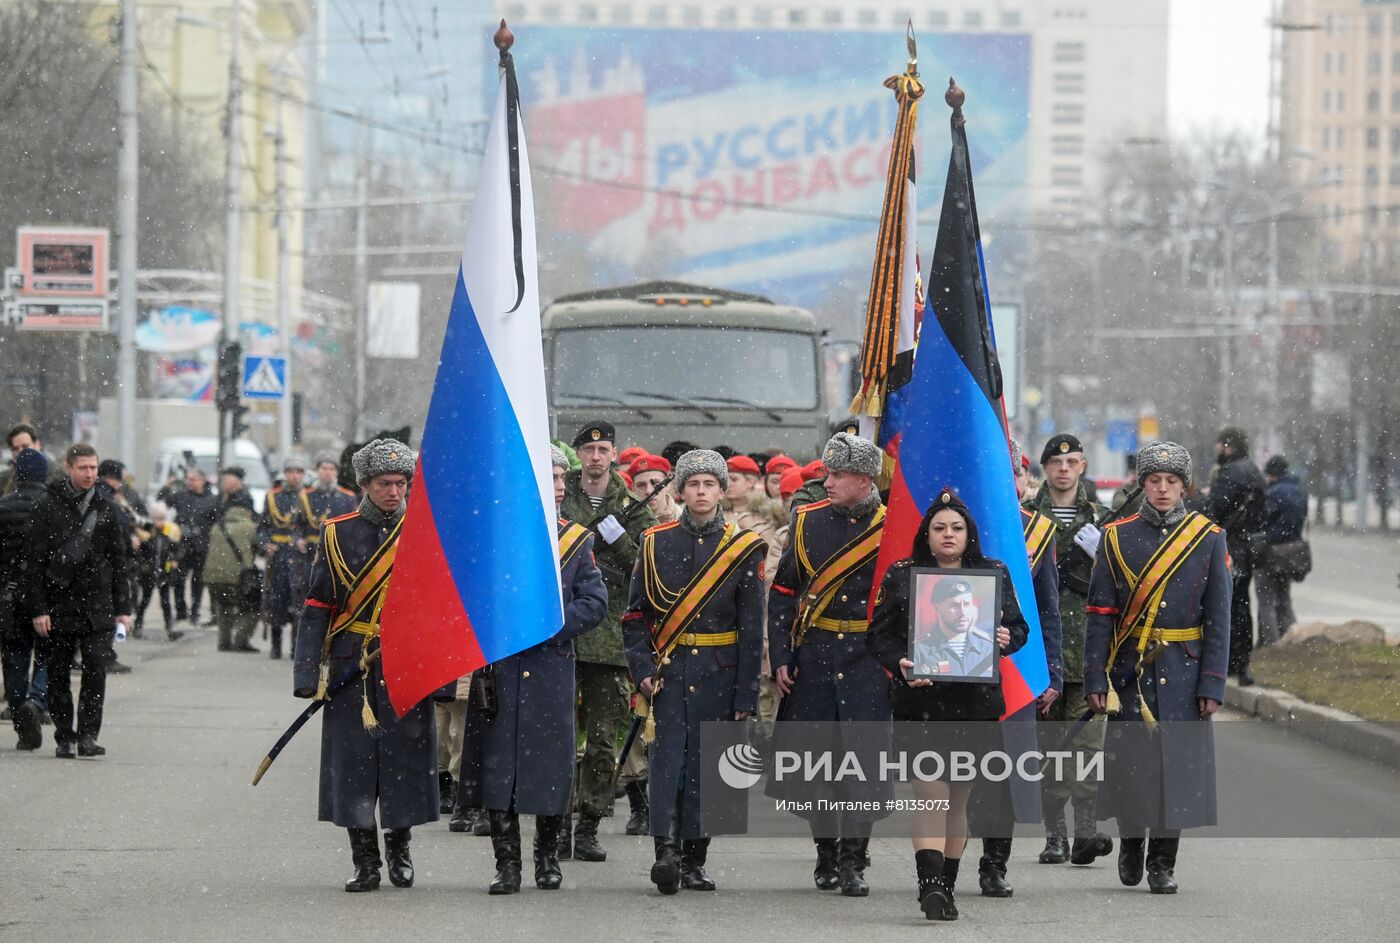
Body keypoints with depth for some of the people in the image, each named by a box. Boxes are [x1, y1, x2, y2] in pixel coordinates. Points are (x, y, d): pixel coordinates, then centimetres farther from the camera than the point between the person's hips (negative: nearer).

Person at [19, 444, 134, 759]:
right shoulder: (48, 507, 0)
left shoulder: (107, 510, 9)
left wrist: (122, 608, 8)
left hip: (97, 607, 1)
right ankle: (64, 738, 12)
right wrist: (37, 608, -7)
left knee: (96, 668, -10)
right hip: (57, 606, -1)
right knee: (58, 674, 3)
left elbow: (118, 563, 13)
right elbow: (34, 561, -1)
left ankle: (88, 735, -7)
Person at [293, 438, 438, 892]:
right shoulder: (337, 534, 4)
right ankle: (365, 863, 9)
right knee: (353, 763, 0)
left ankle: (399, 845, 25)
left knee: (405, 758, 3)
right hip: (351, 668, 0)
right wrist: (308, 674, -1)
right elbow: (317, 608, 5)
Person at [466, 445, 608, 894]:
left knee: (550, 763, 4)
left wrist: (551, 625, -13)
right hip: (499, 667, -1)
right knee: (498, 765, -1)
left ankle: (548, 857, 20)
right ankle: (507, 864, 5)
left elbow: (594, 601, 0)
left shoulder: (577, 539, 7)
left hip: (552, 667, 1)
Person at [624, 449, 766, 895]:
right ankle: (665, 852, -20)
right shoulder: (656, 543, 5)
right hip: (668, 671, 0)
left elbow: (752, 627, 2)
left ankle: (694, 861, 11)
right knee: (668, 755, -12)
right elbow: (635, 615, 7)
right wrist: (642, 669, -7)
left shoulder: (744, 548, 3)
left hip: (718, 674, 0)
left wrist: (746, 696, -2)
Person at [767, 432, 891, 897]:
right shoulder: (808, 522, 5)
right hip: (813, 658, 3)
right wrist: (781, 659, 1)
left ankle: (853, 861, -2)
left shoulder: (892, 530, -2)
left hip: (868, 661, -3)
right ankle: (826, 853, 22)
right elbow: (782, 593, 8)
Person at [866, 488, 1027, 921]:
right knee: (930, 787, -15)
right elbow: (879, 634, 3)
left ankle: (945, 886, 19)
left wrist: (1008, 639, -10)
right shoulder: (901, 576, 4)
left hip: (975, 700, 2)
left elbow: (1019, 625, 13)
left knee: (959, 793, 8)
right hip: (920, 699, -2)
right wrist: (900, 664, -16)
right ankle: (931, 883, -22)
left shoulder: (994, 574, 9)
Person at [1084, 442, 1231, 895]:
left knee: (1177, 763, -1)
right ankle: (1130, 844, 26)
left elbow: (1219, 619, 1)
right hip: (1130, 670, 0)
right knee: (1129, 760, 3)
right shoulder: (1117, 538, 3)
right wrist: (1095, 679, -5)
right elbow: (1100, 615, 2)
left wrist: (1213, 684, -5)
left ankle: (1162, 863, 10)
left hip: (1184, 672, 0)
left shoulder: (1208, 539, 2)